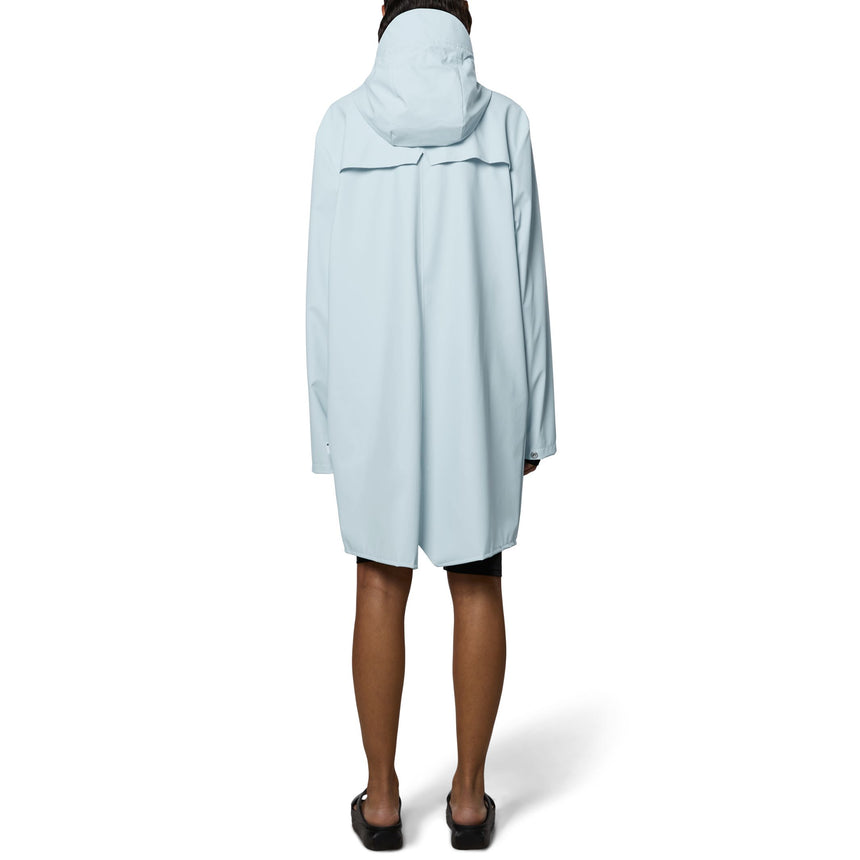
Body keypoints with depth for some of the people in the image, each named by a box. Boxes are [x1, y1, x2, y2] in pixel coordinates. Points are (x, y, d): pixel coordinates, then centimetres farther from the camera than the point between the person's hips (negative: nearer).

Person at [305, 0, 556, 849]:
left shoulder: (342, 123, -1)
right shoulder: (503, 120, -1)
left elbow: (326, 284, -3)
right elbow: (525, 281, -3)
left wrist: (327, 418, 4)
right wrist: (533, 417, 3)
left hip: (377, 393, 0)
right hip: (476, 391, 1)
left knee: (381, 584, 10)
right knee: (477, 583, 10)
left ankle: (381, 798, 18)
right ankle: (468, 795, 18)